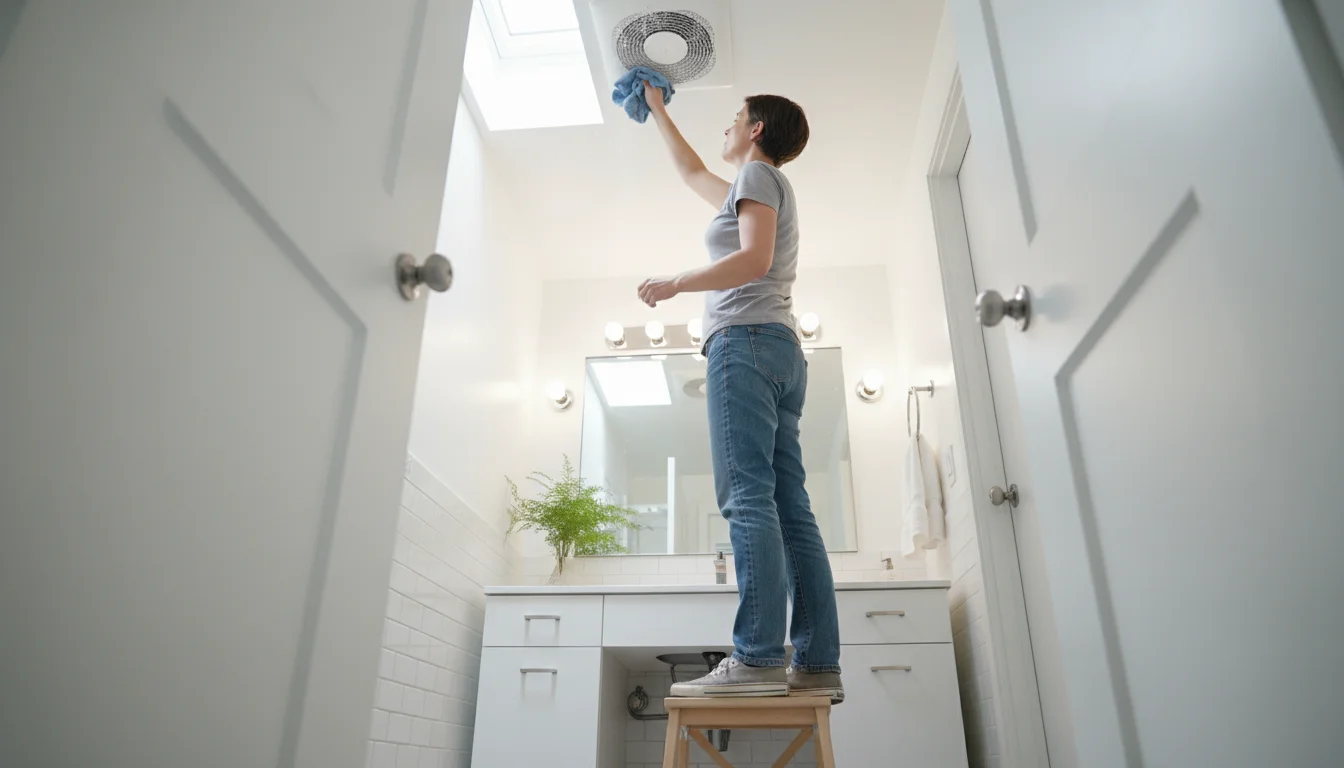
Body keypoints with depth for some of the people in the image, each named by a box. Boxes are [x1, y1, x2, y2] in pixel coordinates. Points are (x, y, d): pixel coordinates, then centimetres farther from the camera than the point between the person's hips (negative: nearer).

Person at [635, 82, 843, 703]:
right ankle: (818, 665, -5)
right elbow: (691, 171, 47)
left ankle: (759, 658, -23)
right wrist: (656, 111, 56)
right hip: (781, 353, 9)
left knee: (748, 497, -18)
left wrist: (676, 283, -4)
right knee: (789, 506, -2)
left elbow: (755, 258, -11)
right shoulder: (750, 187, 32)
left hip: (747, 340, -9)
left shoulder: (759, 173, 5)